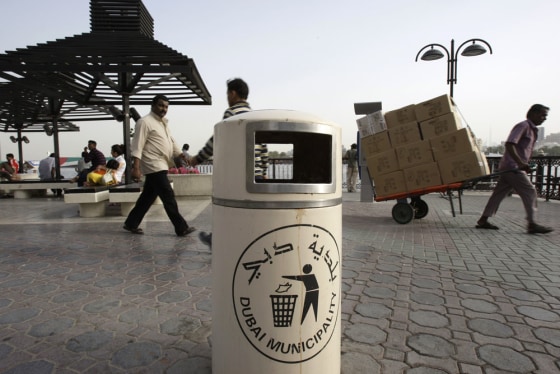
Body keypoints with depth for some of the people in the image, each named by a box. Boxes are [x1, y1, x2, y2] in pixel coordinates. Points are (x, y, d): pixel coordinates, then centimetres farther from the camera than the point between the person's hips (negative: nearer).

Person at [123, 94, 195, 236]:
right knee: (168, 197, -8)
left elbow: (171, 142, 25)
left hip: (160, 166, 10)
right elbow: (137, 146, -16)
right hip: (154, 166, -10)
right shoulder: (145, 122, -10)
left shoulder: (163, 123, 19)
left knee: (148, 197, 14)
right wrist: (136, 167, -23)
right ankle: (181, 228, -3)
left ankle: (131, 224, 27)